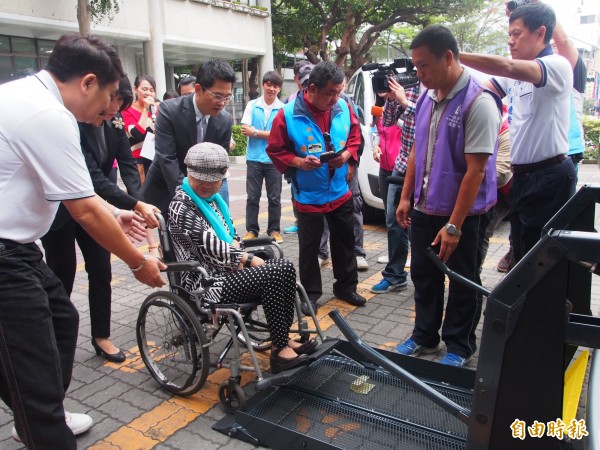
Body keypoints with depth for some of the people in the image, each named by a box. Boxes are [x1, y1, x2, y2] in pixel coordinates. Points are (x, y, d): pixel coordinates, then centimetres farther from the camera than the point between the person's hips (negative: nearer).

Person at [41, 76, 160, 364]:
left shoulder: (115, 127, -5)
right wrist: (136, 206, -38)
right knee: (62, 274, 3)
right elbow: (93, 177, -32)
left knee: (101, 272, 5)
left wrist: (139, 203, -27)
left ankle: (101, 337, 19)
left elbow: (128, 166, -10)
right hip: (60, 210, -6)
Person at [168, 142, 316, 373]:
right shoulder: (181, 206, -14)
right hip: (207, 281, -8)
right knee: (272, 276, -23)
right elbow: (210, 245, -21)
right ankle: (280, 351, -14)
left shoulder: (212, 198, 12)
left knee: (286, 268, -10)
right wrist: (249, 259, -14)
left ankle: (283, 339, -3)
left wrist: (236, 257, -6)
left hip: (227, 268, 8)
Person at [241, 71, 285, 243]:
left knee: (274, 198, 8)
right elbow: (245, 130, -5)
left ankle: (274, 230, 19)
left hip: (274, 159, -1)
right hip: (254, 158, 1)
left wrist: (256, 132, -8)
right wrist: (269, 134, -10)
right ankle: (252, 230, 16)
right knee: (252, 197, 6)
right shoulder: (252, 105, 4)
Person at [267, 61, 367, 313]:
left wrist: (346, 155, -12)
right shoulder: (288, 115, -16)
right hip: (308, 196, -4)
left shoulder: (344, 109, -4)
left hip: (340, 192, 4)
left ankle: (346, 287, 34)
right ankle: (311, 293, 26)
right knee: (309, 247, 8)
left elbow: (355, 137, 8)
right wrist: (299, 162, -23)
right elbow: (275, 151, -9)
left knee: (345, 242, 15)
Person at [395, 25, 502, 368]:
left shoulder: (479, 102, -19)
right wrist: (406, 197, 9)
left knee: (463, 284, 11)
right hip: (424, 209, 7)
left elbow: (476, 170, -21)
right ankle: (424, 337, 36)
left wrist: (454, 225, -21)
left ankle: (459, 347, 29)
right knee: (424, 277, 17)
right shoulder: (427, 98, 3)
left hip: (464, 214, -6)